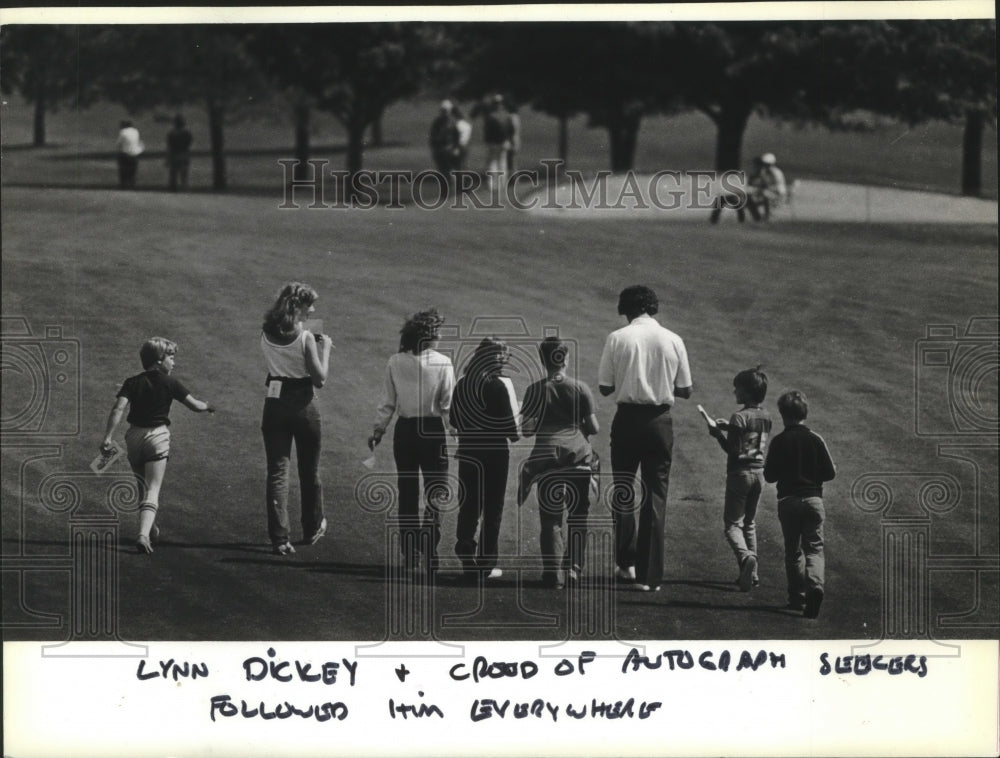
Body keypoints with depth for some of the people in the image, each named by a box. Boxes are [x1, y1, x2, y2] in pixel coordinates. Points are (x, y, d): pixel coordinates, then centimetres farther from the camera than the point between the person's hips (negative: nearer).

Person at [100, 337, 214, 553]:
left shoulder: (132, 383, 3)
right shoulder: (169, 383, -3)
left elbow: (118, 409, -10)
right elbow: (194, 405, 2)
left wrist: (108, 437, -12)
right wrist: (207, 407, 24)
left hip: (134, 436, 3)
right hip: (157, 435, -3)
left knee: (143, 486, 23)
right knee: (152, 490, -7)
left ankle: (150, 528, 40)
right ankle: (144, 534, -27)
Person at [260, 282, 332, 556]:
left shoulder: (267, 335, -1)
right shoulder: (305, 338, -15)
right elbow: (320, 379, -14)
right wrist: (324, 349, -2)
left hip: (274, 407, 3)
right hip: (302, 407, -3)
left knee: (277, 472, 2)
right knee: (309, 471, 17)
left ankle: (279, 538, -8)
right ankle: (312, 528, 34)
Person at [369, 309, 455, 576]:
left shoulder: (395, 363, -2)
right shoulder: (442, 364, -9)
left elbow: (387, 404, 2)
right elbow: (448, 406, -9)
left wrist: (378, 430, 13)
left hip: (404, 431, 3)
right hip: (433, 431, -3)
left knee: (407, 494, 11)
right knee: (436, 494, 3)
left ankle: (410, 555, 14)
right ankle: (429, 555, -6)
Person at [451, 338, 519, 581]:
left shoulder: (462, 385, 3)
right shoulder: (498, 386, -15)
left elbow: (454, 420, 8)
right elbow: (509, 422, -13)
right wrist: (514, 434, 6)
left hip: (468, 452, 5)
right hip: (494, 452, -5)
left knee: (468, 507, 11)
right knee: (492, 509, 3)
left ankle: (466, 559, 11)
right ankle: (486, 564, 3)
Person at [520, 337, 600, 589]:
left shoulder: (536, 390, -2)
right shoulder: (580, 389, 0)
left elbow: (526, 429, -5)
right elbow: (593, 427, 2)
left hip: (547, 455, -1)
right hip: (579, 454, 1)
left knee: (550, 517, 3)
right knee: (578, 514, 13)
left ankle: (554, 573, -3)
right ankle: (574, 567, 12)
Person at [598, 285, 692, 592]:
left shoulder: (617, 339, -7)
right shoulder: (673, 341, -1)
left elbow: (605, 388, -4)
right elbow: (685, 390, 4)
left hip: (628, 419, -1)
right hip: (660, 422, 1)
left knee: (623, 492, 15)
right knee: (655, 497, 5)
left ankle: (626, 563, 14)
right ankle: (649, 575, 4)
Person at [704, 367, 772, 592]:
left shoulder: (740, 417, -16)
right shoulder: (765, 416, 7)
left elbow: (734, 450, -17)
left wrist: (718, 434, -6)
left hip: (740, 473, -7)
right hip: (758, 471, 7)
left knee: (732, 523, -2)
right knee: (749, 524, 17)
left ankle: (745, 556, -30)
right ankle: (751, 574, 15)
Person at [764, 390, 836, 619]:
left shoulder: (779, 442, -6)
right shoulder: (815, 440, -2)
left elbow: (769, 476, -3)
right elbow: (830, 472, 0)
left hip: (788, 501, 0)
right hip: (813, 500, 1)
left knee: (793, 550, 11)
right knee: (814, 547, 3)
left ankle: (797, 597, 10)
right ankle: (815, 585, -23)